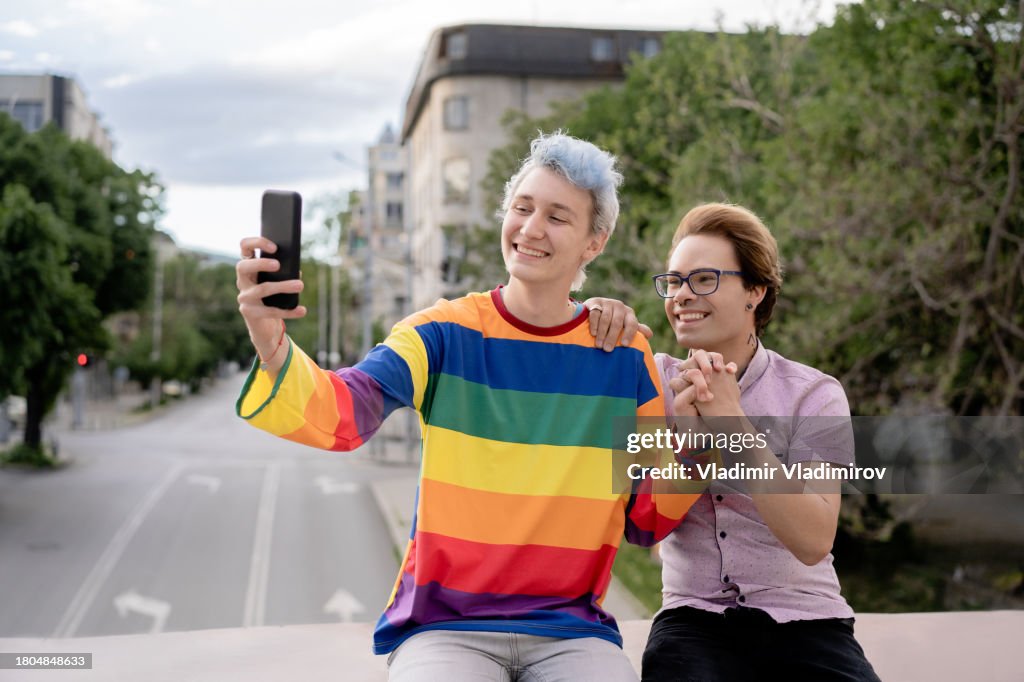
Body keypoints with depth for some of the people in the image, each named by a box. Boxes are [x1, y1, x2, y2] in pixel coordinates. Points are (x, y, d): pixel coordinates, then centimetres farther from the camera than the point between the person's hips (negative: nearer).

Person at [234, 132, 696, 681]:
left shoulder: (624, 357, 2)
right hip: (442, 629, -1)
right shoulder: (444, 332, -3)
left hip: (570, 631, 2)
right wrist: (273, 348, -40)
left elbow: (647, 522, 5)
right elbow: (343, 414, -21)